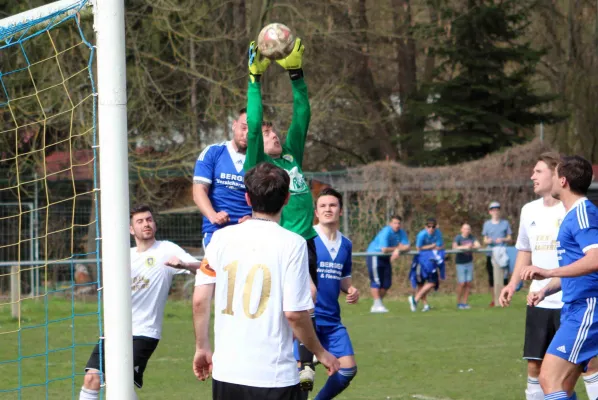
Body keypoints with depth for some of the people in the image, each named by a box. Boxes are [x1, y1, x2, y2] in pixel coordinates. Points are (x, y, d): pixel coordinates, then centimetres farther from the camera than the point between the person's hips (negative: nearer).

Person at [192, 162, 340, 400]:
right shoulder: (292, 244, -9)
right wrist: (320, 353, 3)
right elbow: (294, 313, -12)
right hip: (274, 375, -4)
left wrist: (202, 347, 17)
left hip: (225, 371, 4)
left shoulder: (221, 238, 2)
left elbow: (201, 300, 3)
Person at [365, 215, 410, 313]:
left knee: (387, 283, 5)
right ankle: (377, 305, -14)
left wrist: (398, 250, -25)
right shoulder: (386, 232, -24)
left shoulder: (401, 233, -1)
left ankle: (377, 304, 16)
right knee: (376, 281, -13)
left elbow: (407, 246, -5)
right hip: (374, 256, -8)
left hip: (386, 258, 8)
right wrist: (397, 248, -13)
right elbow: (384, 249, -30)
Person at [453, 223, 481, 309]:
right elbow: (454, 247, -22)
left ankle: (465, 302, 10)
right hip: (460, 263, -4)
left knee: (468, 283, 2)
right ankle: (458, 302, 7)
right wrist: (464, 247, -34)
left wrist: (472, 246, -23)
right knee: (461, 283, -7)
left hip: (469, 262, 4)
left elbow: (478, 245, -2)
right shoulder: (458, 238, -7)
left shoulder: (471, 237, 6)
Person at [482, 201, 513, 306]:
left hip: (503, 254, -1)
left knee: (504, 276, -8)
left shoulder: (505, 223, 9)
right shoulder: (487, 224, 12)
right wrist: (487, 241, -11)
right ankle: (494, 299, 10)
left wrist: (503, 240, -12)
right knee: (491, 277, 2)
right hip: (491, 254, 1)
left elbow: (510, 239, 8)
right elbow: (485, 240, 12)